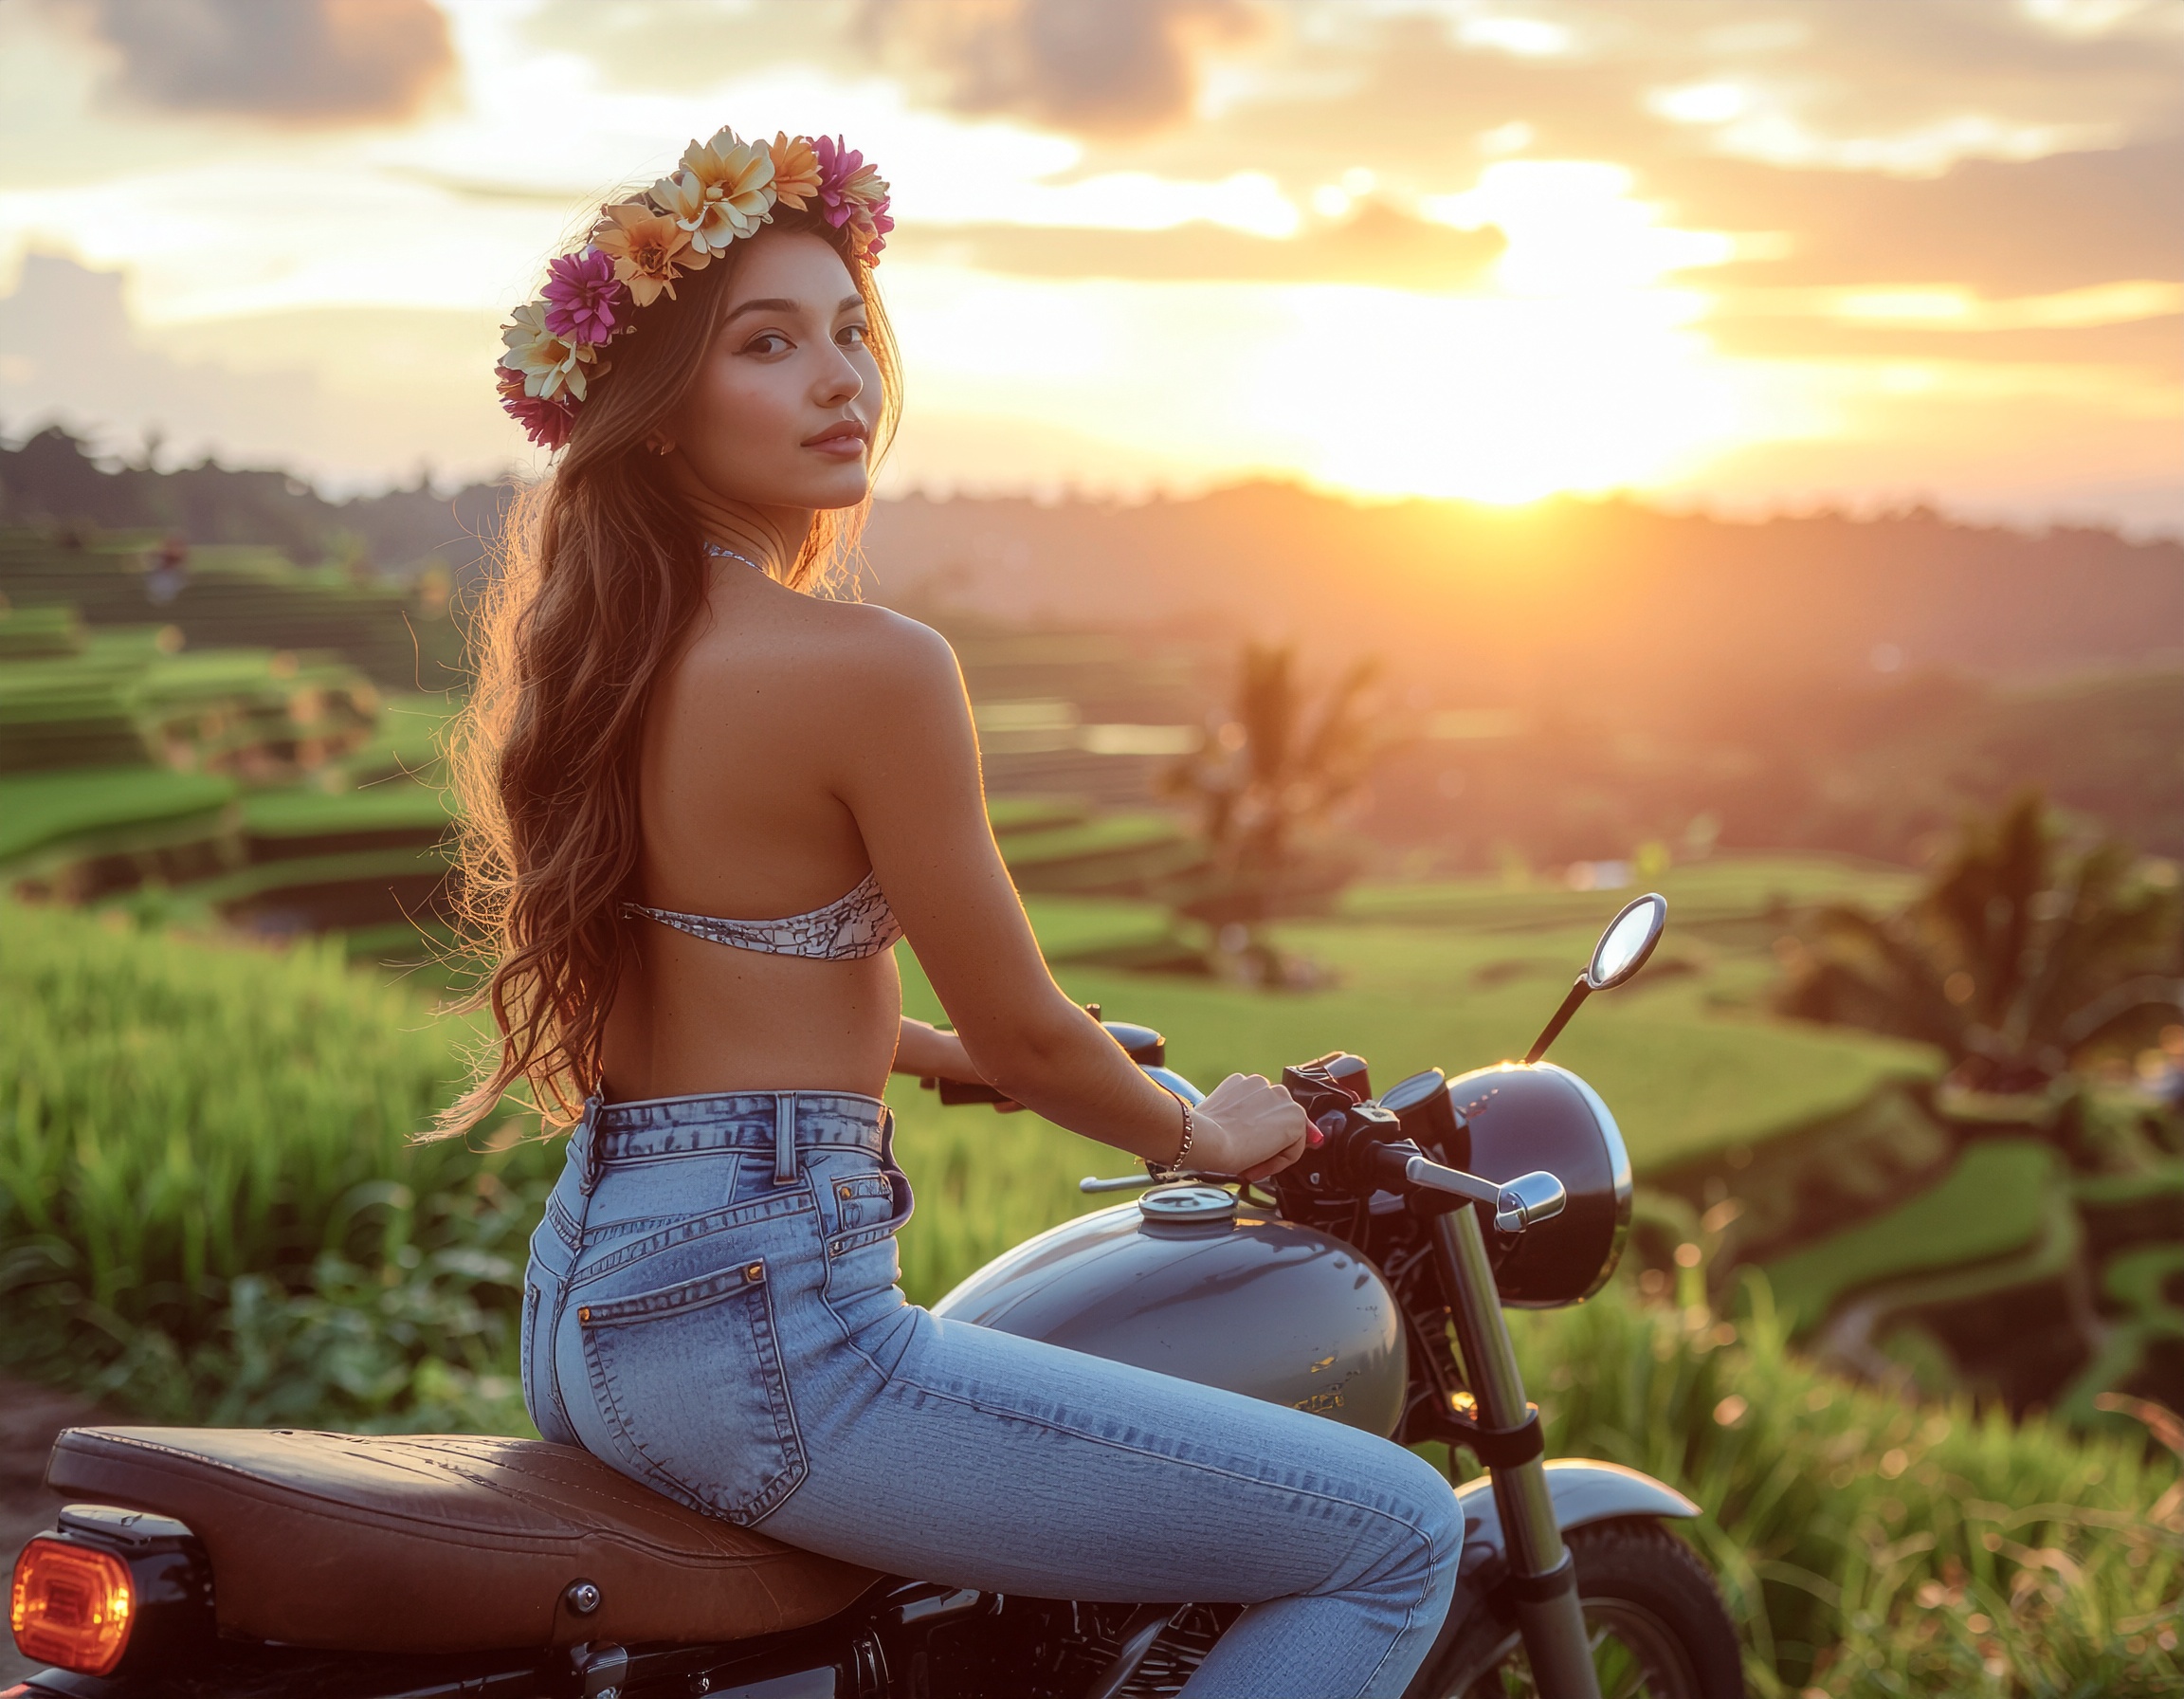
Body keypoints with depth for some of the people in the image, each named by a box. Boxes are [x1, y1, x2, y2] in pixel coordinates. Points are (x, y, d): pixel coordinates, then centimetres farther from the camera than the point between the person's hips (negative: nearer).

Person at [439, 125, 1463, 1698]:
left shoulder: (591, 642, 10)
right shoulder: (871, 667, -17)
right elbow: (1022, 1032, -9)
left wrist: (946, 1055, 31)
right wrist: (1203, 1132, 10)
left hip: (586, 1300, 10)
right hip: (765, 1319, -10)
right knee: (1397, 1534, -5)